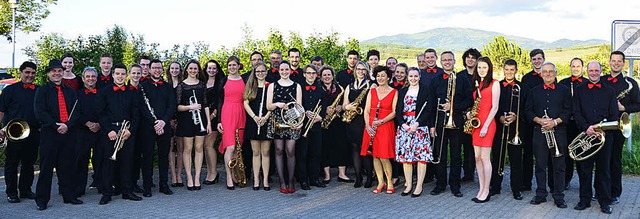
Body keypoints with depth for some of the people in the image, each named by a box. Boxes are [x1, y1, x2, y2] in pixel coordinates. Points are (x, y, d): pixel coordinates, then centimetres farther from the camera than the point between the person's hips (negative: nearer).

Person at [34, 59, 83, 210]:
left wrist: (68, 125, -10)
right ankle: (42, 199, 8)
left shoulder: (70, 92, 15)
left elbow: (76, 112, 7)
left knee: (67, 166, 8)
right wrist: (56, 126, -15)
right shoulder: (42, 91, 4)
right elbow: (39, 112, -7)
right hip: (49, 134, -3)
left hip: (68, 133, 3)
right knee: (46, 167, 0)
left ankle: (69, 196, 17)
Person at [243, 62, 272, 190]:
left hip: (267, 122, -1)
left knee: (266, 152, 1)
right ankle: (256, 180, 9)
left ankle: (265, 180, 6)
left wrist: (265, 117, -14)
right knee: (255, 152, 5)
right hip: (253, 122, 2)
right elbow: (245, 103, 4)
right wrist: (254, 117, -9)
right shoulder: (250, 87, 10)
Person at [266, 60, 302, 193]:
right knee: (279, 151, 1)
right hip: (277, 121, 1)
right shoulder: (272, 86, 9)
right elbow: (268, 106, 4)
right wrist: (277, 104, -17)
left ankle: (291, 182, 5)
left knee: (290, 151, -5)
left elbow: (299, 106, 4)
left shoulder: (297, 86, 9)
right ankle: (282, 182, 7)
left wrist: (300, 121, -11)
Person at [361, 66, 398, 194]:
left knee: (384, 157, -7)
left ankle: (389, 182, 11)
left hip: (386, 127, -4)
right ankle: (381, 182, 17)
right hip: (371, 127, 4)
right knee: (375, 155, 5)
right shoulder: (372, 91, 11)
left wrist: (381, 121, -17)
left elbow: (394, 112, -5)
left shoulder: (394, 92, 1)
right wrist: (367, 125, -8)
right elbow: (366, 110, 6)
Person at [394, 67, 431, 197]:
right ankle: (408, 185, 13)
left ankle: (419, 186, 4)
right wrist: (403, 124, -9)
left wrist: (417, 124, -16)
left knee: (421, 156, -3)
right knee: (405, 156, 3)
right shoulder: (402, 91, 13)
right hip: (404, 126, 3)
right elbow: (398, 111, 7)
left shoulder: (425, 91, 3)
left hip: (420, 127, -3)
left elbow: (427, 111, -4)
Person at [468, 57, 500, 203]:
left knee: (485, 158, -5)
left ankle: (486, 191, 3)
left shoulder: (494, 84, -3)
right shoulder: (477, 84, 16)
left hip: (487, 123, -6)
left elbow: (494, 107, -8)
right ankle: (481, 189, 14)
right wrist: (469, 113, 2)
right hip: (476, 122, 7)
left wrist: (486, 125, -14)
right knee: (477, 157, 7)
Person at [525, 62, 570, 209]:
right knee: (540, 165, 6)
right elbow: (528, 111, 9)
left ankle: (559, 197, 9)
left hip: (558, 131, -2)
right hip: (539, 131, 2)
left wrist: (555, 122, -14)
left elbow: (568, 111, 0)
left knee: (559, 166, 1)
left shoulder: (564, 90, 6)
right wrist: (539, 120, -9)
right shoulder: (535, 91, 12)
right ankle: (540, 195, 16)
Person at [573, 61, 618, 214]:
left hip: (605, 135, 0)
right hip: (585, 134, 0)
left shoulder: (609, 90, 8)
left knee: (604, 169, 6)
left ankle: (605, 202, 15)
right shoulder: (579, 89, 7)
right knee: (584, 168, 5)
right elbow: (576, 113, 0)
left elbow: (614, 115, 4)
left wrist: (604, 129, -10)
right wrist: (586, 127, -14)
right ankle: (584, 200, 14)